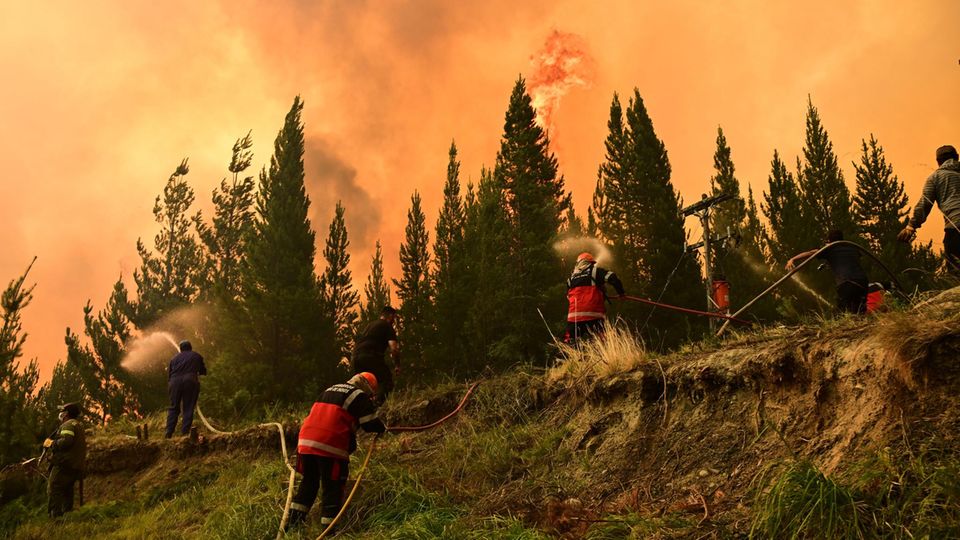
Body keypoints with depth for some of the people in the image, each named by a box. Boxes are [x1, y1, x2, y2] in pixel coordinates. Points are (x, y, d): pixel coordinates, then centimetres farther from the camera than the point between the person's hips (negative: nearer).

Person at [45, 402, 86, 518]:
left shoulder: (68, 424, -8)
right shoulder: (79, 426, 23)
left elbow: (66, 441, -24)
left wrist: (51, 443, -10)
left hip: (64, 464, -10)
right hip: (76, 467, 10)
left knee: (53, 490, -9)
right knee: (67, 492, 16)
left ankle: (55, 516, -15)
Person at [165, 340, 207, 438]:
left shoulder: (175, 358, 23)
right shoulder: (197, 356, 18)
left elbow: (169, 374, 20)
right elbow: (203, 371, 24)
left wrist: (169, 388, 27)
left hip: (175, 382, 2)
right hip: (190, 381, -2)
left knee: (173, 408, 10)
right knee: (188, 408, 2)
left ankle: (169, 433, 4)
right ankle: (184, 432, -5)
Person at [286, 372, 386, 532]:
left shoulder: (331, 389, 26)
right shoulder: (360, 396, 3)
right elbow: (371, 423, 1)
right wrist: (382, 428, 22)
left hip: (306, 441, 7)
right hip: (330, 446, -7)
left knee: (309, 483, 21)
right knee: (333, 488, 4)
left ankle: (293, 522, 22)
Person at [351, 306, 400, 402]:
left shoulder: (370, 325, 30)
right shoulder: (387, 326, 6)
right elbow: (394, 348, -5)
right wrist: (397, 365, 6)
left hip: (355, 358, 8)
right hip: (370, 357, -8)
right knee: (387, 381, -2)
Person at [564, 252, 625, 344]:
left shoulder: (571, 278, 21)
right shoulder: (594, 271, 8)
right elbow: (612, 278, -5)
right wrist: (621, 292, 7)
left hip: (574, 315, 4)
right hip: (593, 314, -4)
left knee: (569, 345, 11)